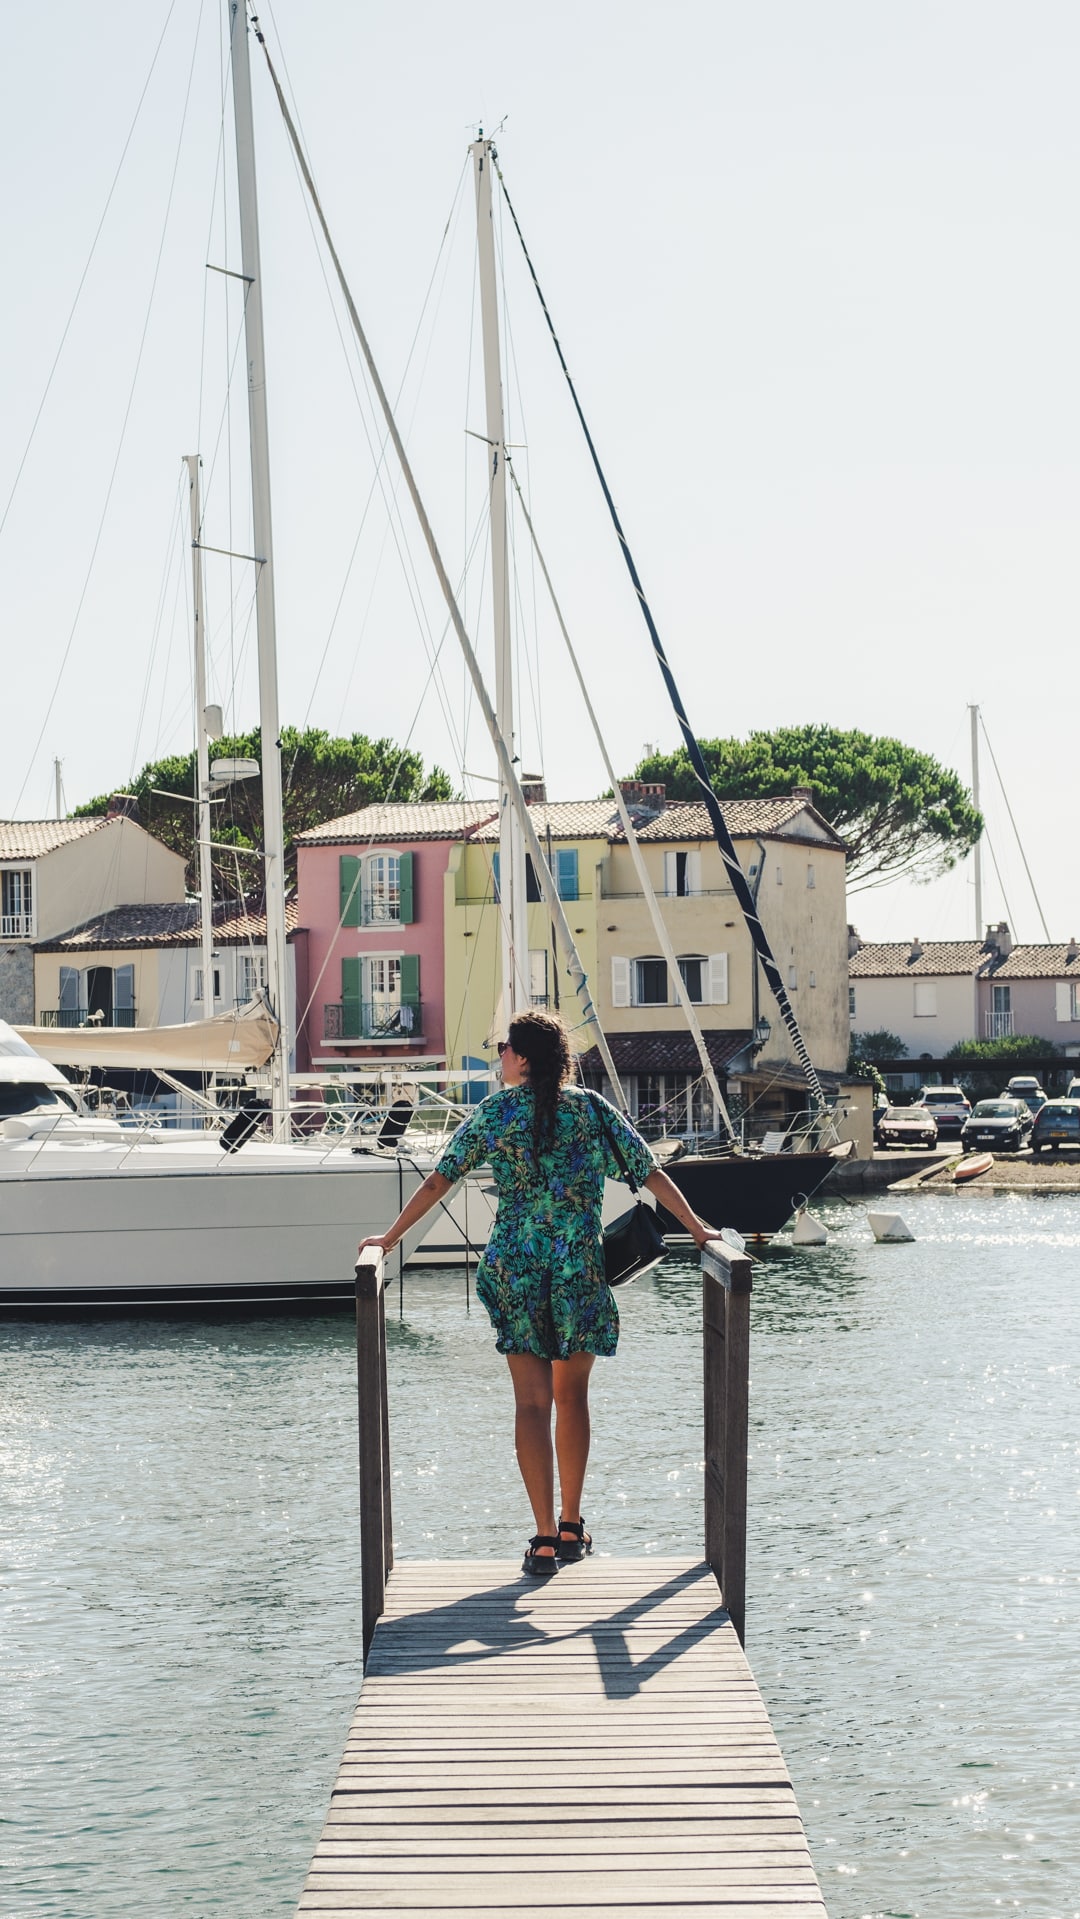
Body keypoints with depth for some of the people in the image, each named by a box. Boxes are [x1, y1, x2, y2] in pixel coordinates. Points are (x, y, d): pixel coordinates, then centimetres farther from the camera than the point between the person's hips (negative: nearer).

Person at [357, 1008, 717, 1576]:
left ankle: (545, 1539, -4)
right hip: (581, 1268, 1)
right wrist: (696, 1229, 15)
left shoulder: (494, 1112, 0)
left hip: (515, 1268, -1)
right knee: (571, 1394, 15)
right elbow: (651, 1173, 5)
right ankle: (571, 1527, 21)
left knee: (532, 1401, 0)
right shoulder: (591, 1109, 4)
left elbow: (440, 1179, 0)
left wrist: (390, 1236, 9)